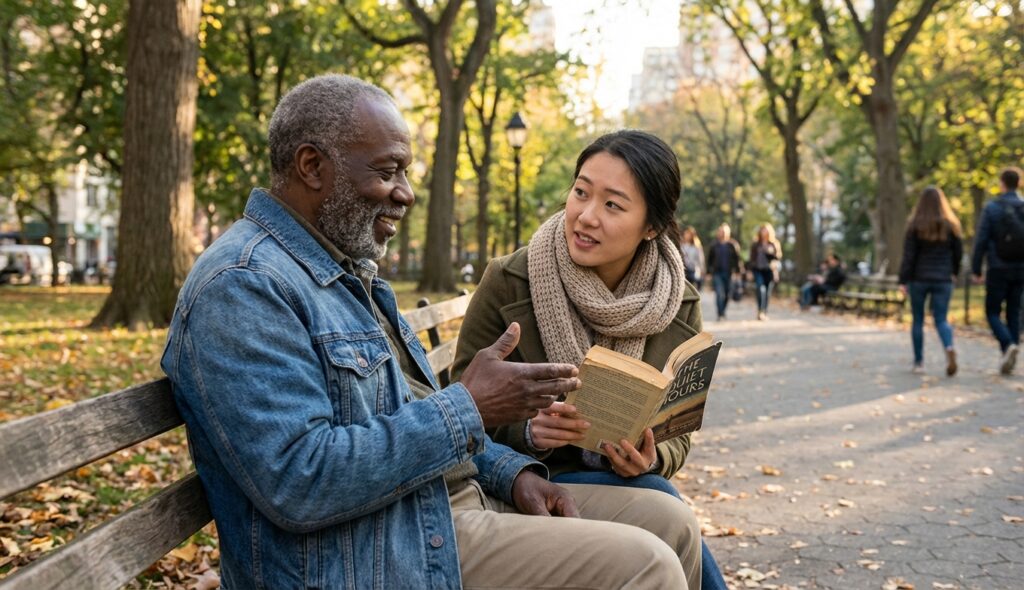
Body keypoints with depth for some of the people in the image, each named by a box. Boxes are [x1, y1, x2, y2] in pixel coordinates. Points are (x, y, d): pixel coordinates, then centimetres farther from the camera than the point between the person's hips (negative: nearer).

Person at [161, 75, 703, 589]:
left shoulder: (347, 269, 15)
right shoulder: (242, 286, -18)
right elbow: (297, 485, -27)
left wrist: (511, 472, 5)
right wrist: (468, 409, -20)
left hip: (446, 504, 10)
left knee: (668, 522, 8)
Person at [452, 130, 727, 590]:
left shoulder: (679, 307, -2)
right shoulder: (509, 283, -12)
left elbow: (675, 435, 5)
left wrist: (651, 460, -19)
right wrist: (529, 431, -27)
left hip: (625, 483, 3)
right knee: (657, 502, -29)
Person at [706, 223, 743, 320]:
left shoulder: (732, 246, 5)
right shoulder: (714, 246, 3)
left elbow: (737, 260, 8)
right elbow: (709, 260, 8)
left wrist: (737, 272, 3)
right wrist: (709, 273, 5)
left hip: (728, 274, 2)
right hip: (717, 273, -2)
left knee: (726, 295, 9)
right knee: (720, 294, -14)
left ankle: (722, 313, 29)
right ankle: (720, 315, -12)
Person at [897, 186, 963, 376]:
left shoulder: (915, 225, -7)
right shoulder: (951, 225, 0)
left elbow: (908, 256, -9)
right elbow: (958, 252, 7)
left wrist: (903, 281, -6)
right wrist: (954, 273, 23)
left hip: (919, 279, -1)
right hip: (943, 280, 1)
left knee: (917, 320, 10)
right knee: (941, 319, 5)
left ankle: (919, 362, 13)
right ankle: (949, 348, -24)